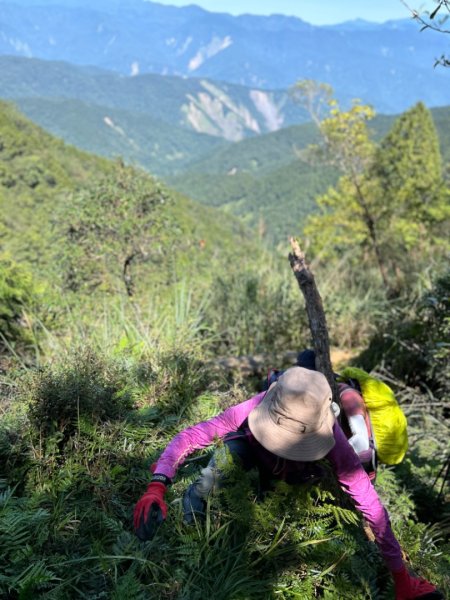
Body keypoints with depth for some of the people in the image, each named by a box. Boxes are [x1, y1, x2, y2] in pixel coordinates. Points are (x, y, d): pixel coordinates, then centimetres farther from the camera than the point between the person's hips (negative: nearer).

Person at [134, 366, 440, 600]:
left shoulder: (330, 437, -44)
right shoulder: (254, 409, -44)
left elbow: (371, 504, -39)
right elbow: (188, 437, -42)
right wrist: (157, 488, -57)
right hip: (255, 457, -2)